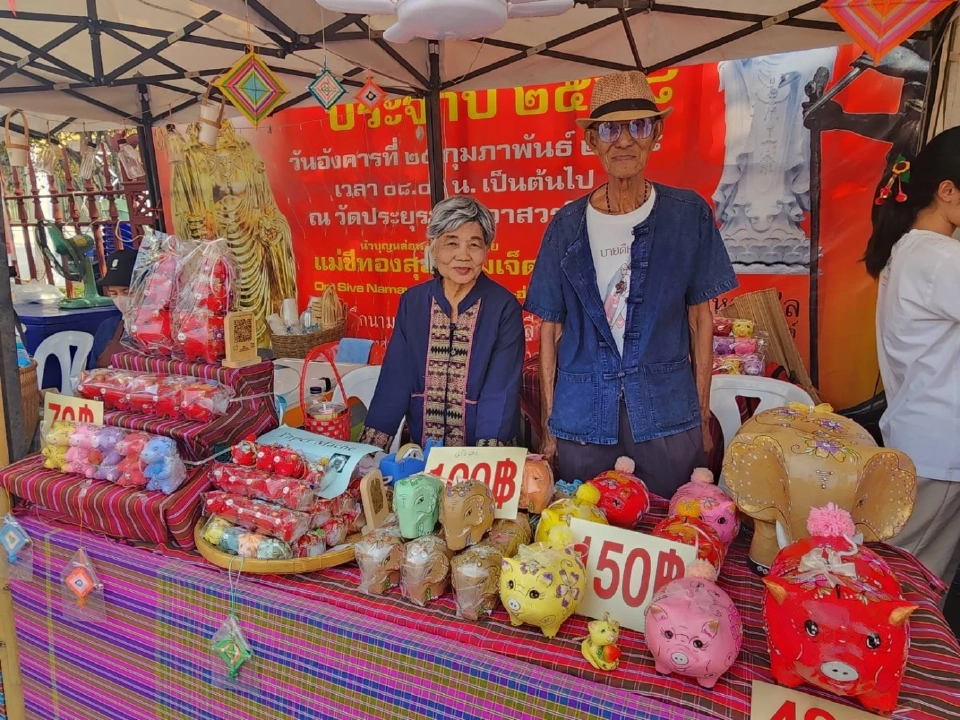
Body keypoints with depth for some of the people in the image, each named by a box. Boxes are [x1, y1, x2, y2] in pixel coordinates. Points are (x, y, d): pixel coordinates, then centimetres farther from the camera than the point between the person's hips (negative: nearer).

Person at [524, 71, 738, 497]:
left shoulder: (688, 215, 1)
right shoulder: (568, 225, 1)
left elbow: (700, 317, 4)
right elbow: (550, 328, 3)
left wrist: (702, 414, 2)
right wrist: (548, 423, 2)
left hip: (667, 416, 0)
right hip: (582, 418, 1)